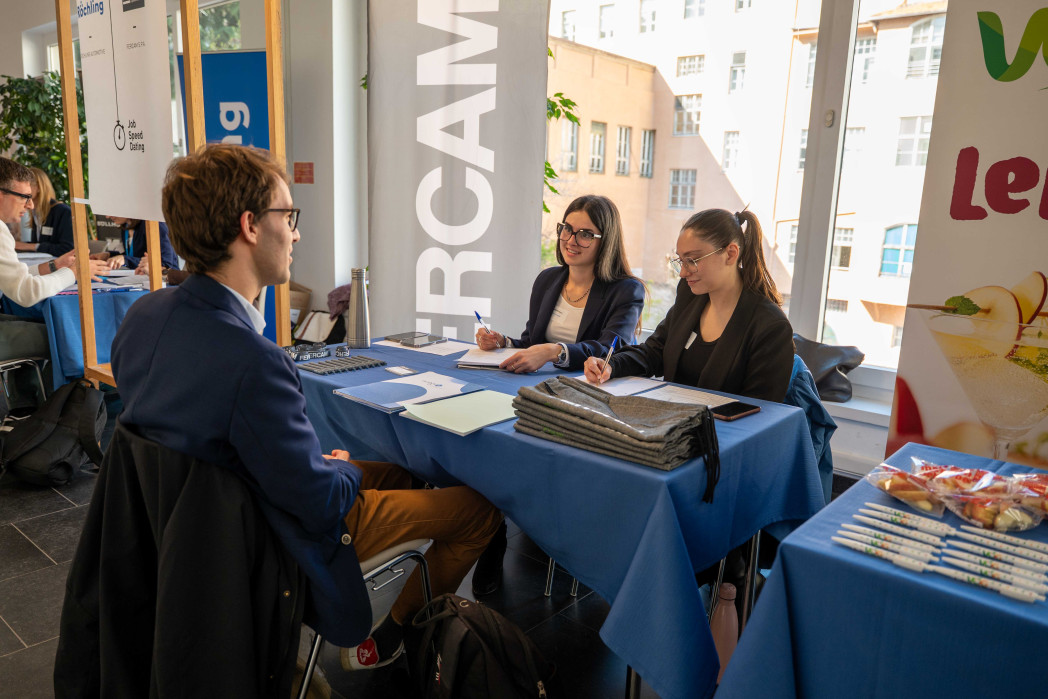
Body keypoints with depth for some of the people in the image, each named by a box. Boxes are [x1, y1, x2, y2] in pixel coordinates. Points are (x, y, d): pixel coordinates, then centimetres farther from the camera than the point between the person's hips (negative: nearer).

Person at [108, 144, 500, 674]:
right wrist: (345, 471, -3)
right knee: (480, 508, 4)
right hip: (282, 544, -9)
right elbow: (320, 500, -28)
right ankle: (389, 637, 25)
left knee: (394, 471, 27)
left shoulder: (142, 315, -8)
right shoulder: (252, 361, -37)